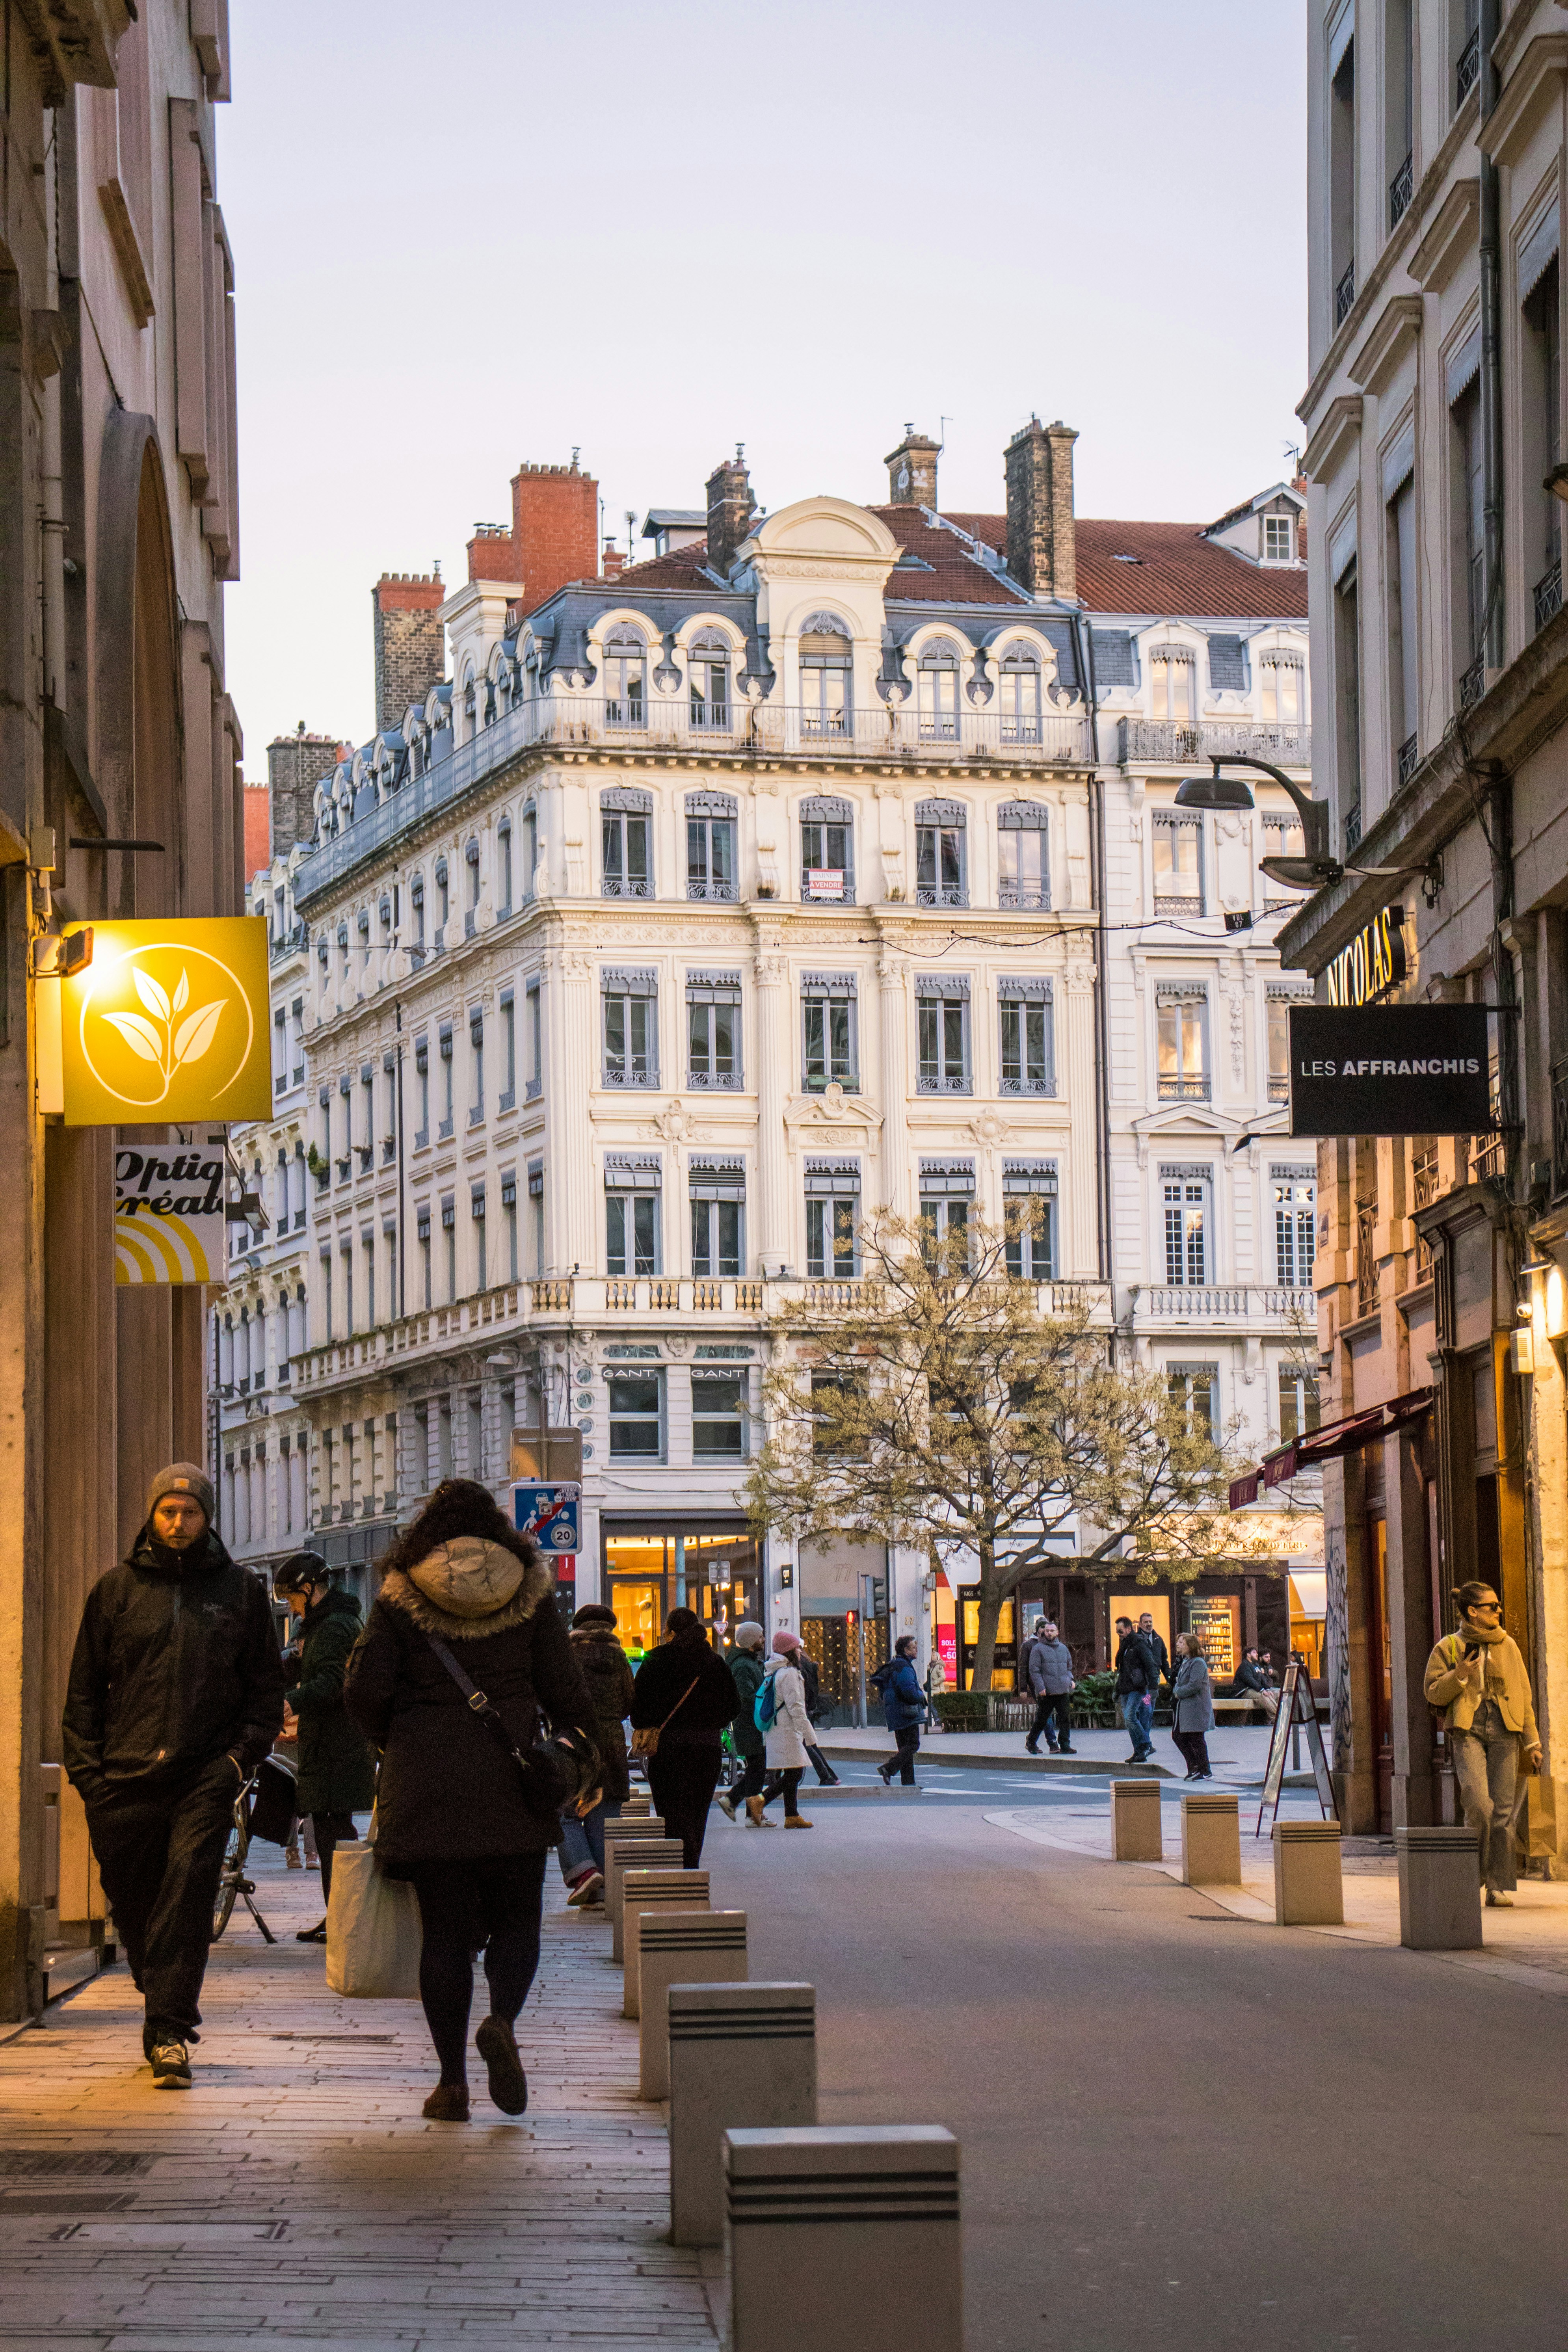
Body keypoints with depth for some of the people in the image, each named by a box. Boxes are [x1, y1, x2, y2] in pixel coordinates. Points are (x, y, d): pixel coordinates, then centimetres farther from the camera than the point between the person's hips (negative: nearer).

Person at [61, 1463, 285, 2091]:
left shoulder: (241, 1591, 9)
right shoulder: (117, 1589, 10)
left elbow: (266, 1686, 12)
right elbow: (85, 1687, 11)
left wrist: (243, 1755, -1)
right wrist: (87, 1768, 1)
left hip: (206, 1778, -2)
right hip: (126, 1779, 2)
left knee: (188, 1891, -14)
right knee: (133, 1899, 7)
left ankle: (170, 2029, -15)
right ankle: (166, 2008, 27)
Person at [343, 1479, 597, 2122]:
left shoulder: (400, 1598, 1)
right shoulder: (529, 1594, 4)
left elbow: (365, 1690, -5)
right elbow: (564, 1690, 3)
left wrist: (391, 1743, 14)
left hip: (426, 1781, 0)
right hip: (511, 1782, 0)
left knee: (445, 1930, 5)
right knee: (516, 1919, 11)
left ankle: (452, 2082, 3)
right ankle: (502, 2020, -18)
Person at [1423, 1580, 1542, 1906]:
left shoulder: (1508, 1646, 13)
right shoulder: (1449, 1647, 6)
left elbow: (1523, 1695, 16)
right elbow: (1434, 1694, 4)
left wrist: (1532, 1743, 12)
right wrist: (1459, 1675, -13)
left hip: (1504, 1732, 3)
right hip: (1468, 1730, -3)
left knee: (1503, 1809, -3)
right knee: (1478, 1804, -18)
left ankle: (1500, 1888, 2)